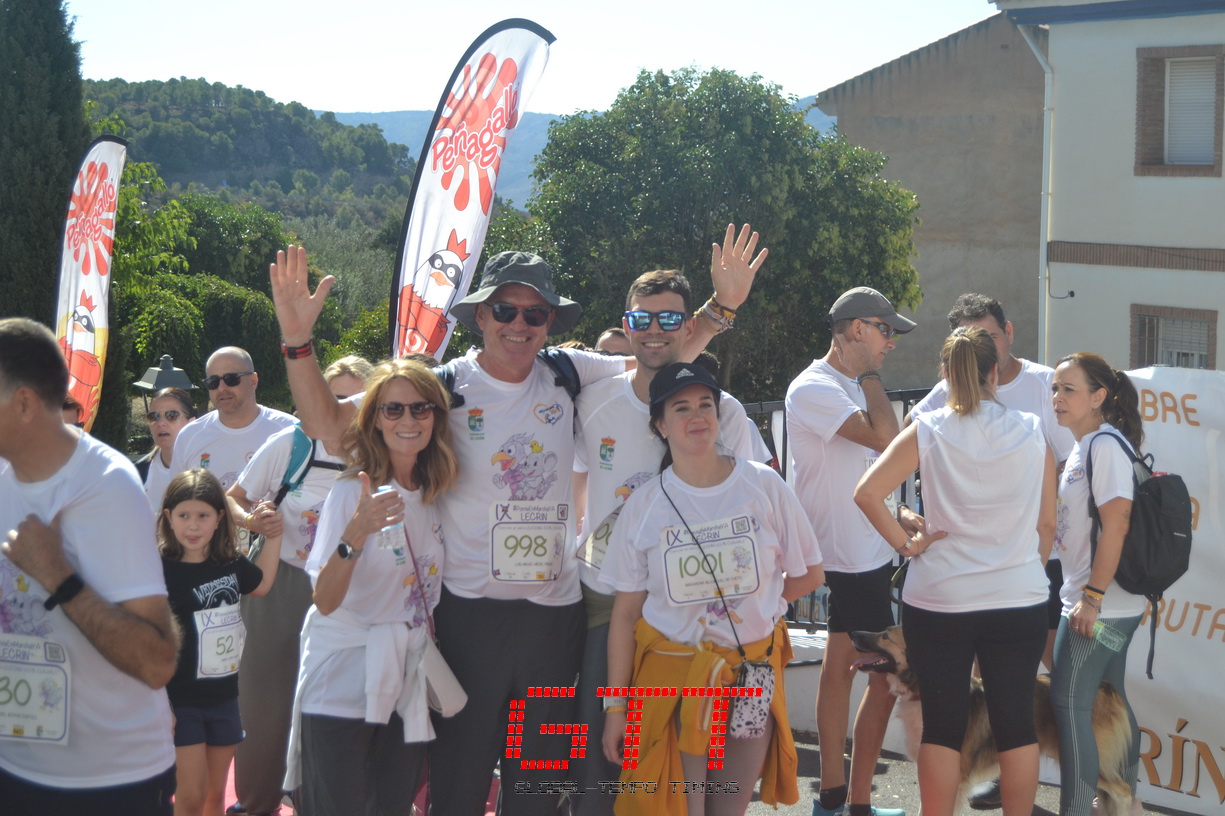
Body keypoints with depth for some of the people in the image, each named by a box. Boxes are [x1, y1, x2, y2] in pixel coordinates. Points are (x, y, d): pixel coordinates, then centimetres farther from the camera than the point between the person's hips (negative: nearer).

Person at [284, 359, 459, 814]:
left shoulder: (437, 494, 6)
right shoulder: (352, 492, -10)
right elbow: (325, 601, -18)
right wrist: (356, 533, -33)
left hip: (409, 686, 5)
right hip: (344, 687, -5)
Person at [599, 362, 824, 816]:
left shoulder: (764, 487, -3)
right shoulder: (645, 505, -3)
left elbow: (809, 575, 7)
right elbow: (625, 612, -1)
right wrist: (615, 706, -3)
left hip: (753, 673, 1)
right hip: (671, 673, -1)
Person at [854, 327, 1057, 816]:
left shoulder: (927, 433, -5)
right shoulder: (1032, 434, 0)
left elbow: (868, 491, -16)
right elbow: (1046, 525, 6)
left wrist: (906, 544, -6)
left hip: (938, 602, -1)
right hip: (1021, 601, 1)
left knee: (943, 725, 8)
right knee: (1016, 722, 9)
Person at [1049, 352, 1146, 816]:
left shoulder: (1105, 445, -16)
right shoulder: (1083, 448, 13)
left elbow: (1116, 524, -21)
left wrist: (1091, 599, -22)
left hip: (1100, 605, -10)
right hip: (1116, 605, 10)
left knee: (1069, 701, -6)